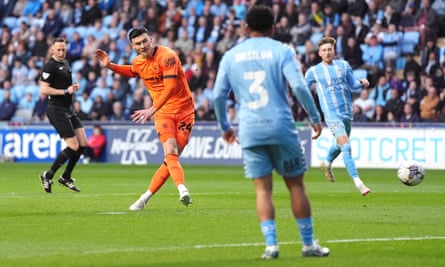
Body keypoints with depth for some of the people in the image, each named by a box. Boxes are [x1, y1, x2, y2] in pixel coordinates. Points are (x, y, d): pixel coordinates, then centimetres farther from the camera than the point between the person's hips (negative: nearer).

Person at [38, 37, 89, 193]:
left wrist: (73, 87, 8)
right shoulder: (50, 66, -13)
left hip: (68, 110, 9)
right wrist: (65, 91, -20)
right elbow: (43, 89, -19)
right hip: (57, 111, -9)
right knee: (73, 147, -11)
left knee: (83, 144, 5)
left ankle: (66, 177, 18)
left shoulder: (65, 63, 15)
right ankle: (47, 176, 3)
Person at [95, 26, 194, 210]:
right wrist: (110, 66, 17)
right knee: (170, 153, -20)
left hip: (184, 111, -4)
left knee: (172, 158, -5)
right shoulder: (139, 62, 5)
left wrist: (152, 110, -34)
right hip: (163, 112, 4)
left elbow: (170, 86, -26)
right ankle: (183, 191, -36)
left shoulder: (166, 56, -16)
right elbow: (131, 72, 33)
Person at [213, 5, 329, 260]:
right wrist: (315, 119, 0)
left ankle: (271, 244, -7)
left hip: (249, 131, 2)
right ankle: (309, 243, 10)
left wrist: (225, 126, 22)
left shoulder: (231, 56, 9)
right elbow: (299, 87, -10)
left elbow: (219, 95, 9)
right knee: (296, 185, 8)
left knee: (263, 189, 5)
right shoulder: (282, 51, 0)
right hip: (281, 126, -2)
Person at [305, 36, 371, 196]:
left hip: (347, 112, 5)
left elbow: (353, 87, 9)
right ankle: (358, 183, -23)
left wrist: (362, 84, -11)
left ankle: (328, 164, 54)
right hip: (332, 114, -5)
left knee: (340, 145, 21)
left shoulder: (344, 66, 8)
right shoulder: (313, 72, 2)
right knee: (346, 147, -18)